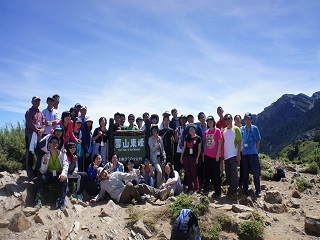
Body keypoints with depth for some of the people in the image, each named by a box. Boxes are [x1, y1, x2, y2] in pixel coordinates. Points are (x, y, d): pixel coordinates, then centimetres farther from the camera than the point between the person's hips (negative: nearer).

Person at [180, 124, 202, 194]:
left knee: (194, 174, -4)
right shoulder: (187, 137, 9)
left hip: (193, 158, -4)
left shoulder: (198, 138, -1)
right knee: (188, 174, 7)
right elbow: (184, 147, 12)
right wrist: (181, 157, 9)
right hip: (186, 157, 4)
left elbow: (199, 149, 1)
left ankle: (196, 189, 2)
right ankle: (190, 189, 14)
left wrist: (197, 158, -6)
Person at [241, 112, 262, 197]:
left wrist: (256, 150, -1)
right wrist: (242, 148, 5)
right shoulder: (242, 129, 8)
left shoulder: (255, 128, 0)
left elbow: (258, 141, 3)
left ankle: (258, 190, 8)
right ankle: (245, 189, 21)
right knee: (245, 173, 10)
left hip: (253, 153, -3)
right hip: (244, 153, 3)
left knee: (256, 172, -1)